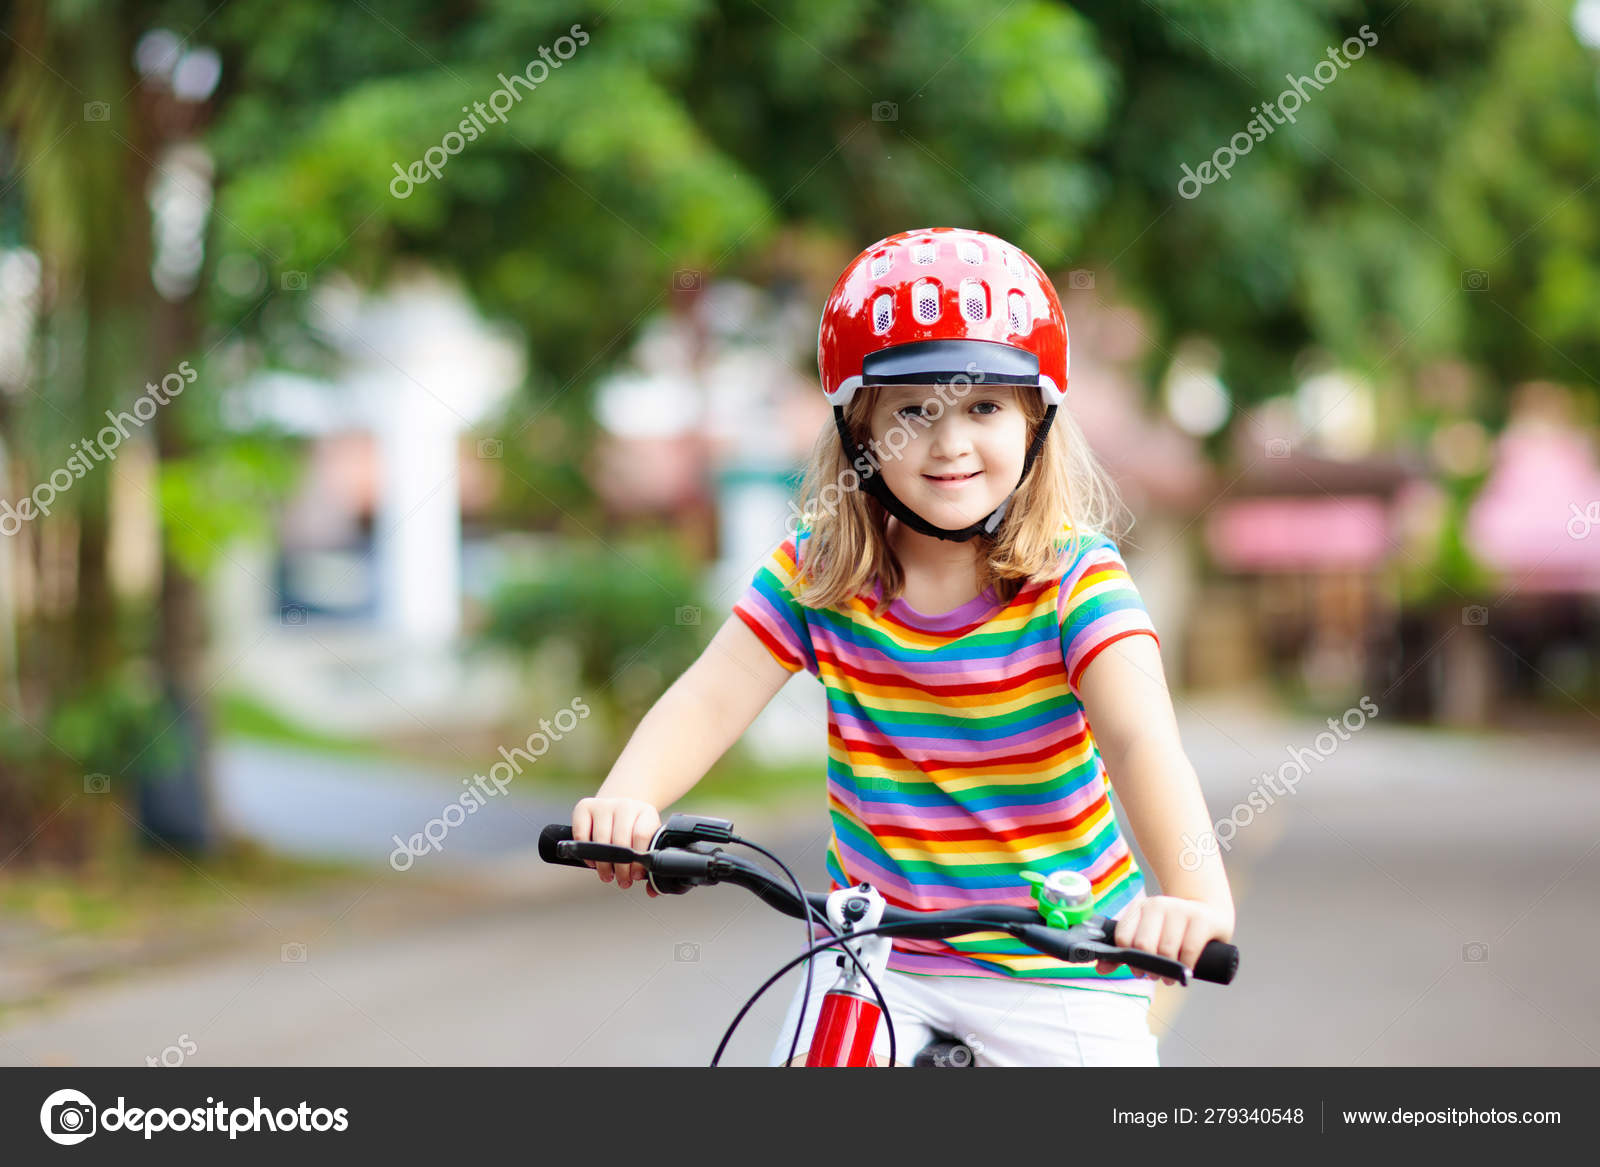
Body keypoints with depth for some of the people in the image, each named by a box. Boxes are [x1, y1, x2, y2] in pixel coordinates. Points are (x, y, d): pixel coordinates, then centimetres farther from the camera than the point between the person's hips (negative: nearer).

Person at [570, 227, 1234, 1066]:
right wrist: (624, 799, -36)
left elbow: (1141, 740, -28)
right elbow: (709, 699, -15)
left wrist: (1197, 895, -46)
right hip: (872, 943, 2)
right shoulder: (816, 572, -6)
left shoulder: (1077, 578, -15)